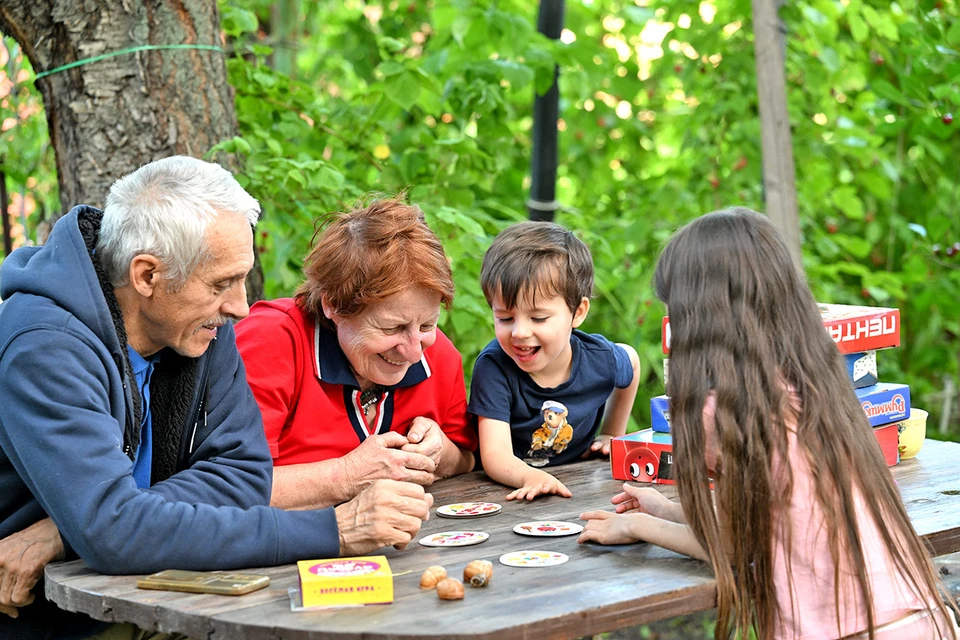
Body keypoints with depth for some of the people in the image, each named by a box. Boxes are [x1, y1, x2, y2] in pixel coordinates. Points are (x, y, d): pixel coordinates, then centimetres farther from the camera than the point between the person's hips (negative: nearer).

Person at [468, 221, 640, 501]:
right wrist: (530, 477, -46)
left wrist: (611, 435, 15)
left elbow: (630, 360, 16)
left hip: (577, 492, 4)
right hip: (511, 494, -4)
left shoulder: (600, 359, -10)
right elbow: (495, 454, -26)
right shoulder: (493, 366, -19)